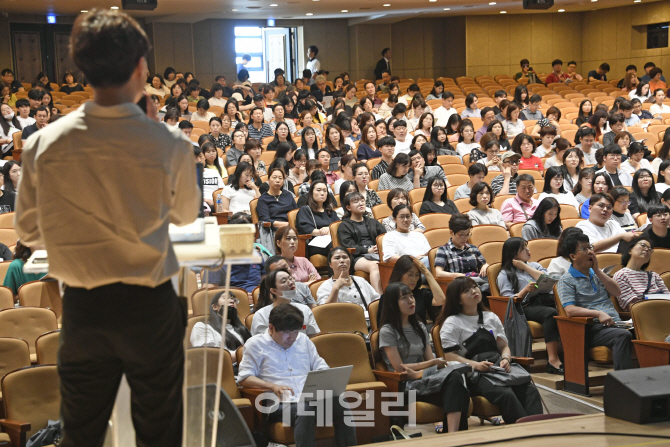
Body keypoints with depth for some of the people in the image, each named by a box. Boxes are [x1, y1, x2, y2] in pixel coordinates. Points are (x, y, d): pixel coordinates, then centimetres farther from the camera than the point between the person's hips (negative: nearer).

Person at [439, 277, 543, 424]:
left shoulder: (491, 317, 23)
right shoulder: (452, 323, 6)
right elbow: (450, 357, -3)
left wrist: (505, 359, -2)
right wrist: (475, 365, -18)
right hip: (473, 374, -5)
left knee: (530, 390, -24)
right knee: (505, 394, -34)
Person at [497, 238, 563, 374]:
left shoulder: (535, 265, 31)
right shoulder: (504, 275, 15)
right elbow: (508, 299, 2)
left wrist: (525, 267, 10)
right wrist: (526, 290, -13)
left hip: (546, 299, 5)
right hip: (526, 306, -5)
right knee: (550, 313, -37)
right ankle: (553, 360, -45)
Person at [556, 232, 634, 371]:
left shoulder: (597, 274, 25)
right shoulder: (566, 280, 4)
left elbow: (617, 292, 12)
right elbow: (570, 310, -9)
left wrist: (597, 270, 7)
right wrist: (598, 313, -19)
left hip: (614, 324, 6)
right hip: (593, 328, -6)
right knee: (623, 336, -34)